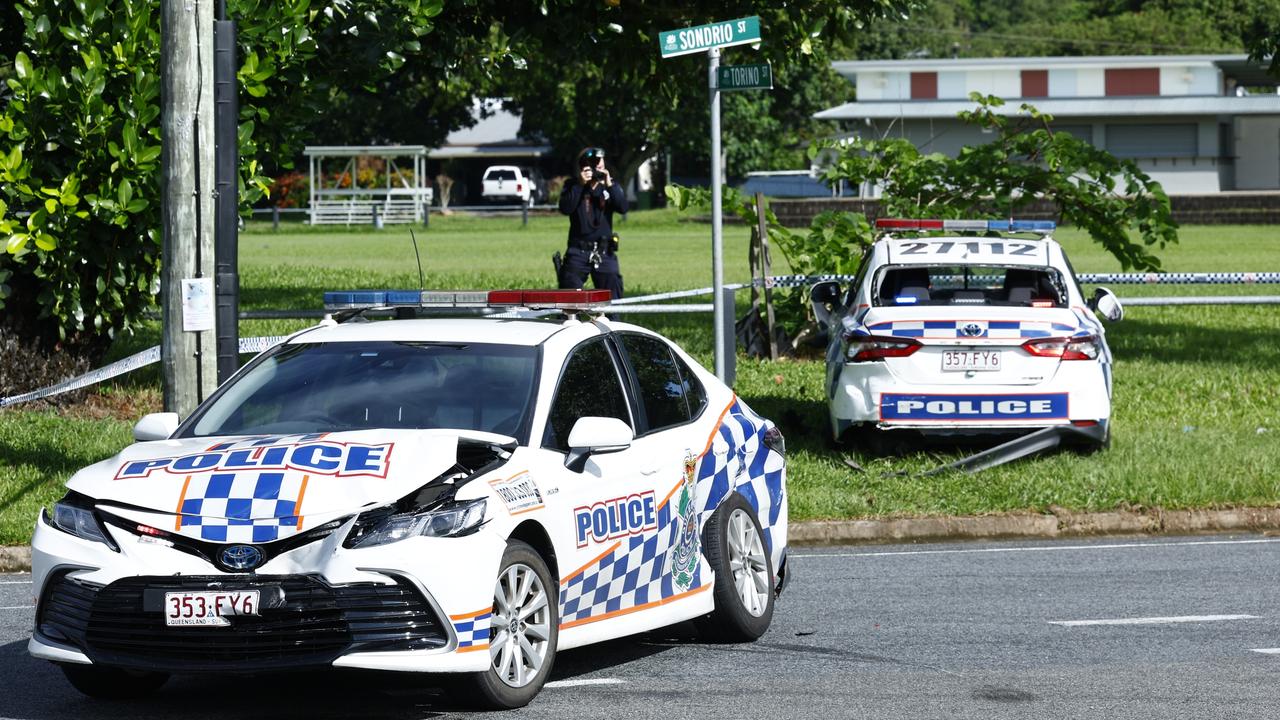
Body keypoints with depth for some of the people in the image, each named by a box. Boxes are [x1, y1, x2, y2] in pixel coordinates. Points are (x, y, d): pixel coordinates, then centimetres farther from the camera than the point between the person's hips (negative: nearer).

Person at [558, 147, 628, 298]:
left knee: (613, 297, -1)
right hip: (578, 251, -2)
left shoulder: (609, 184, 7)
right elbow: (565, 208, -16)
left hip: (605, 252, 2)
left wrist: (609, 185, -18)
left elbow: (623, 207, -8)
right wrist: (580, 185, -20)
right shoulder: (572, 185, 2)